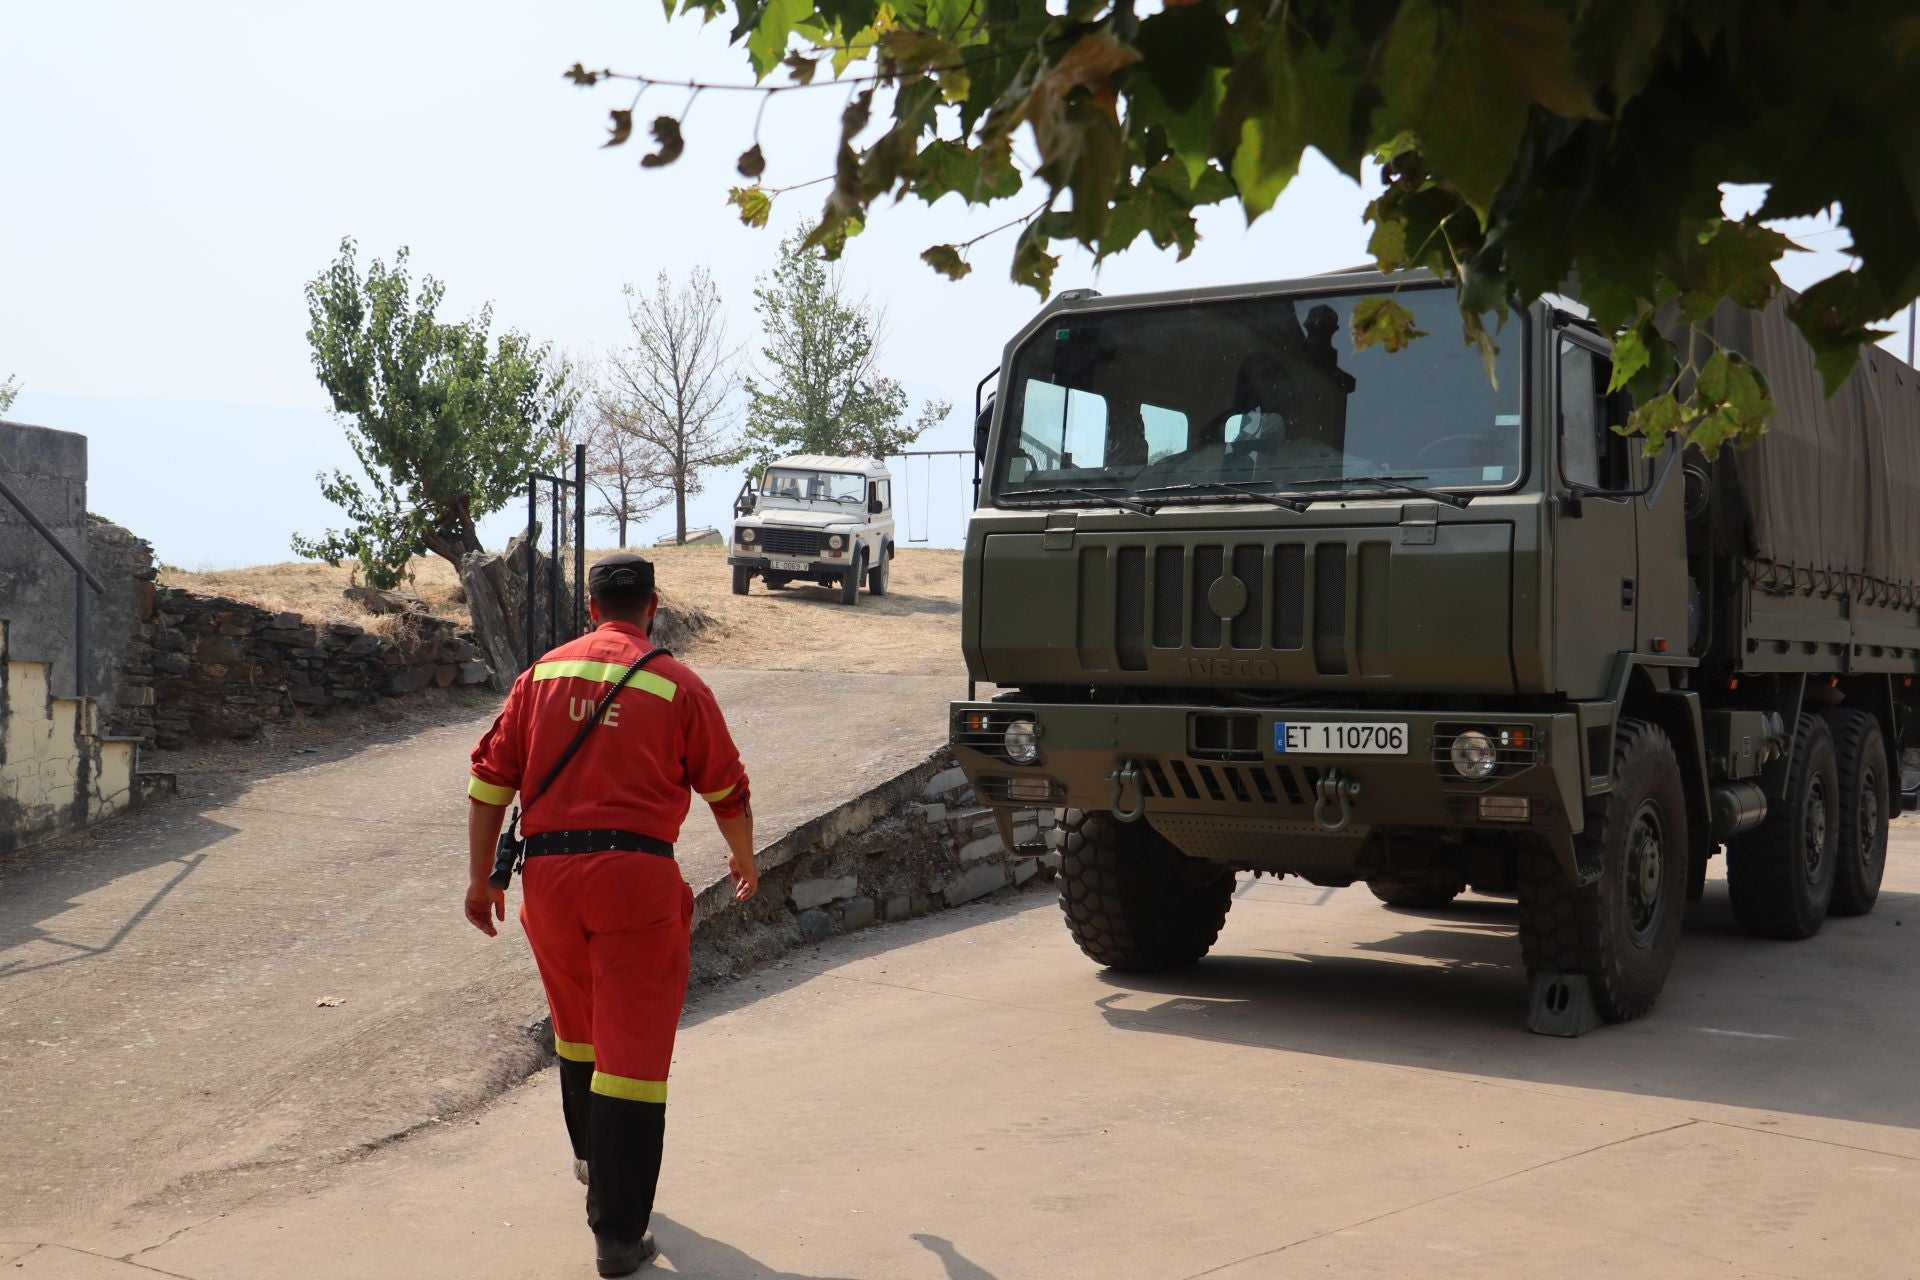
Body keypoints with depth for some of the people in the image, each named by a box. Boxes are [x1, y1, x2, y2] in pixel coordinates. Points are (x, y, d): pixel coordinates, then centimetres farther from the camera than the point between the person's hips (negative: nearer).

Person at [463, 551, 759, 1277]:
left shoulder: (543, 674, 9)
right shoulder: (677, 686, 0)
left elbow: (490, 779, 7)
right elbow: (728, 791, 10)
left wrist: (480, 879, 14)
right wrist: (745, 862, 28)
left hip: (548, 872, 4)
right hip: (636, 873, -4)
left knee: (578, 1026, 25)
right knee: (634, 1049, -1)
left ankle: (593, 1157, 46)